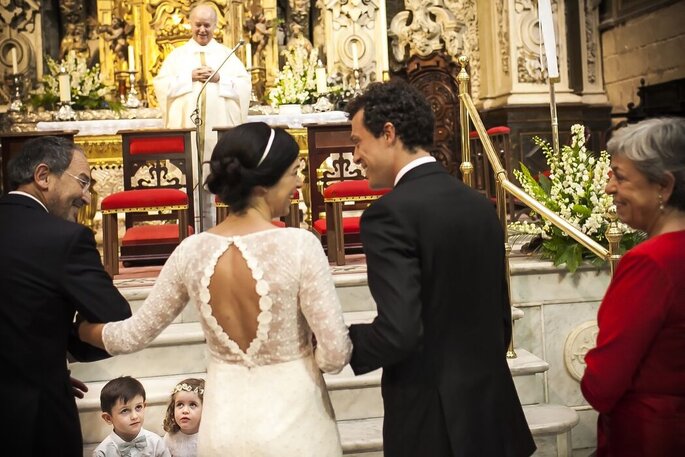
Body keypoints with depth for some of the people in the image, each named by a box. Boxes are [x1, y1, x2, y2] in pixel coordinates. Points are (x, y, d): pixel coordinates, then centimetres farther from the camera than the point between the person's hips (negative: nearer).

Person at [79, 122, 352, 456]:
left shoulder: (192, 251, -7)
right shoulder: (299, 245, -20)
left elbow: (133, 336, 4)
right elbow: (336, 355, -18)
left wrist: (78, 330, 24)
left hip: (223, 425, 3)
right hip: (292, 426, -3)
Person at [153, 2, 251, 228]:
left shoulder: (227, 54, 12)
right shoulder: (177, 54, 11)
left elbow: (245, 84, 3)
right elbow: (161, 85, 1)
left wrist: (219, 79, -10)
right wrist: (189, 78, -9)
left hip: (219, 129, 0)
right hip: (187, 128, 0)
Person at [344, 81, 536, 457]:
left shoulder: (389, 213, -18)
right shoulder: (480, 204, 5)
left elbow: (398, 332, -25)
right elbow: (500, 316, 11)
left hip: (431, 417, -7)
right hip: (491, 406, 7)